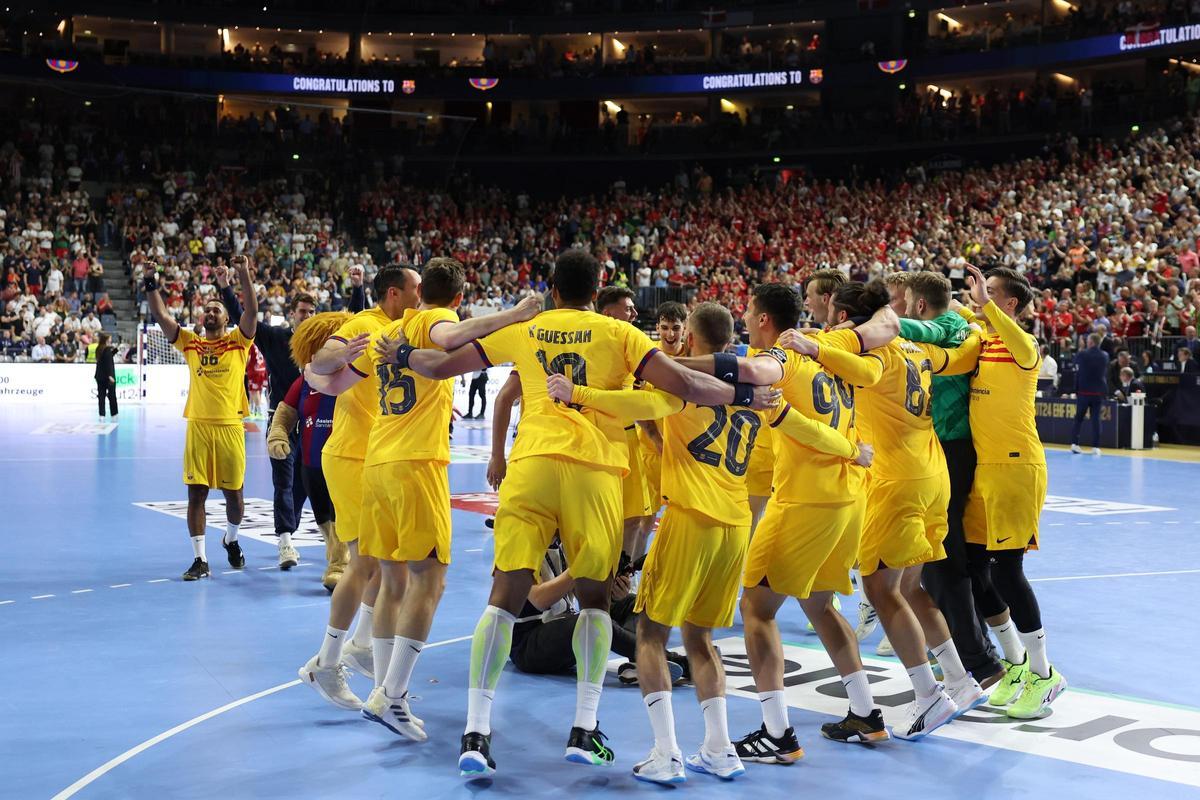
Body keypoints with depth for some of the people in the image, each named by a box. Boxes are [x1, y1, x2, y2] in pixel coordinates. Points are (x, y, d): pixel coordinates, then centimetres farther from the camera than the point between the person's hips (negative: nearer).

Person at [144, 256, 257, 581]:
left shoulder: (238, 341, 5)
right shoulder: (191, 343, 11)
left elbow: (252, 312, -9)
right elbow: (162, 317, 3)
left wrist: (244, 275, -19)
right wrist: (151, 285, -8)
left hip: (230, 426, -1)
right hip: (198, 426, 1)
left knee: (233, 493, 7)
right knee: (196, 493, 0)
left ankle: (231, 540, 34)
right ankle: (200, 559, 6)